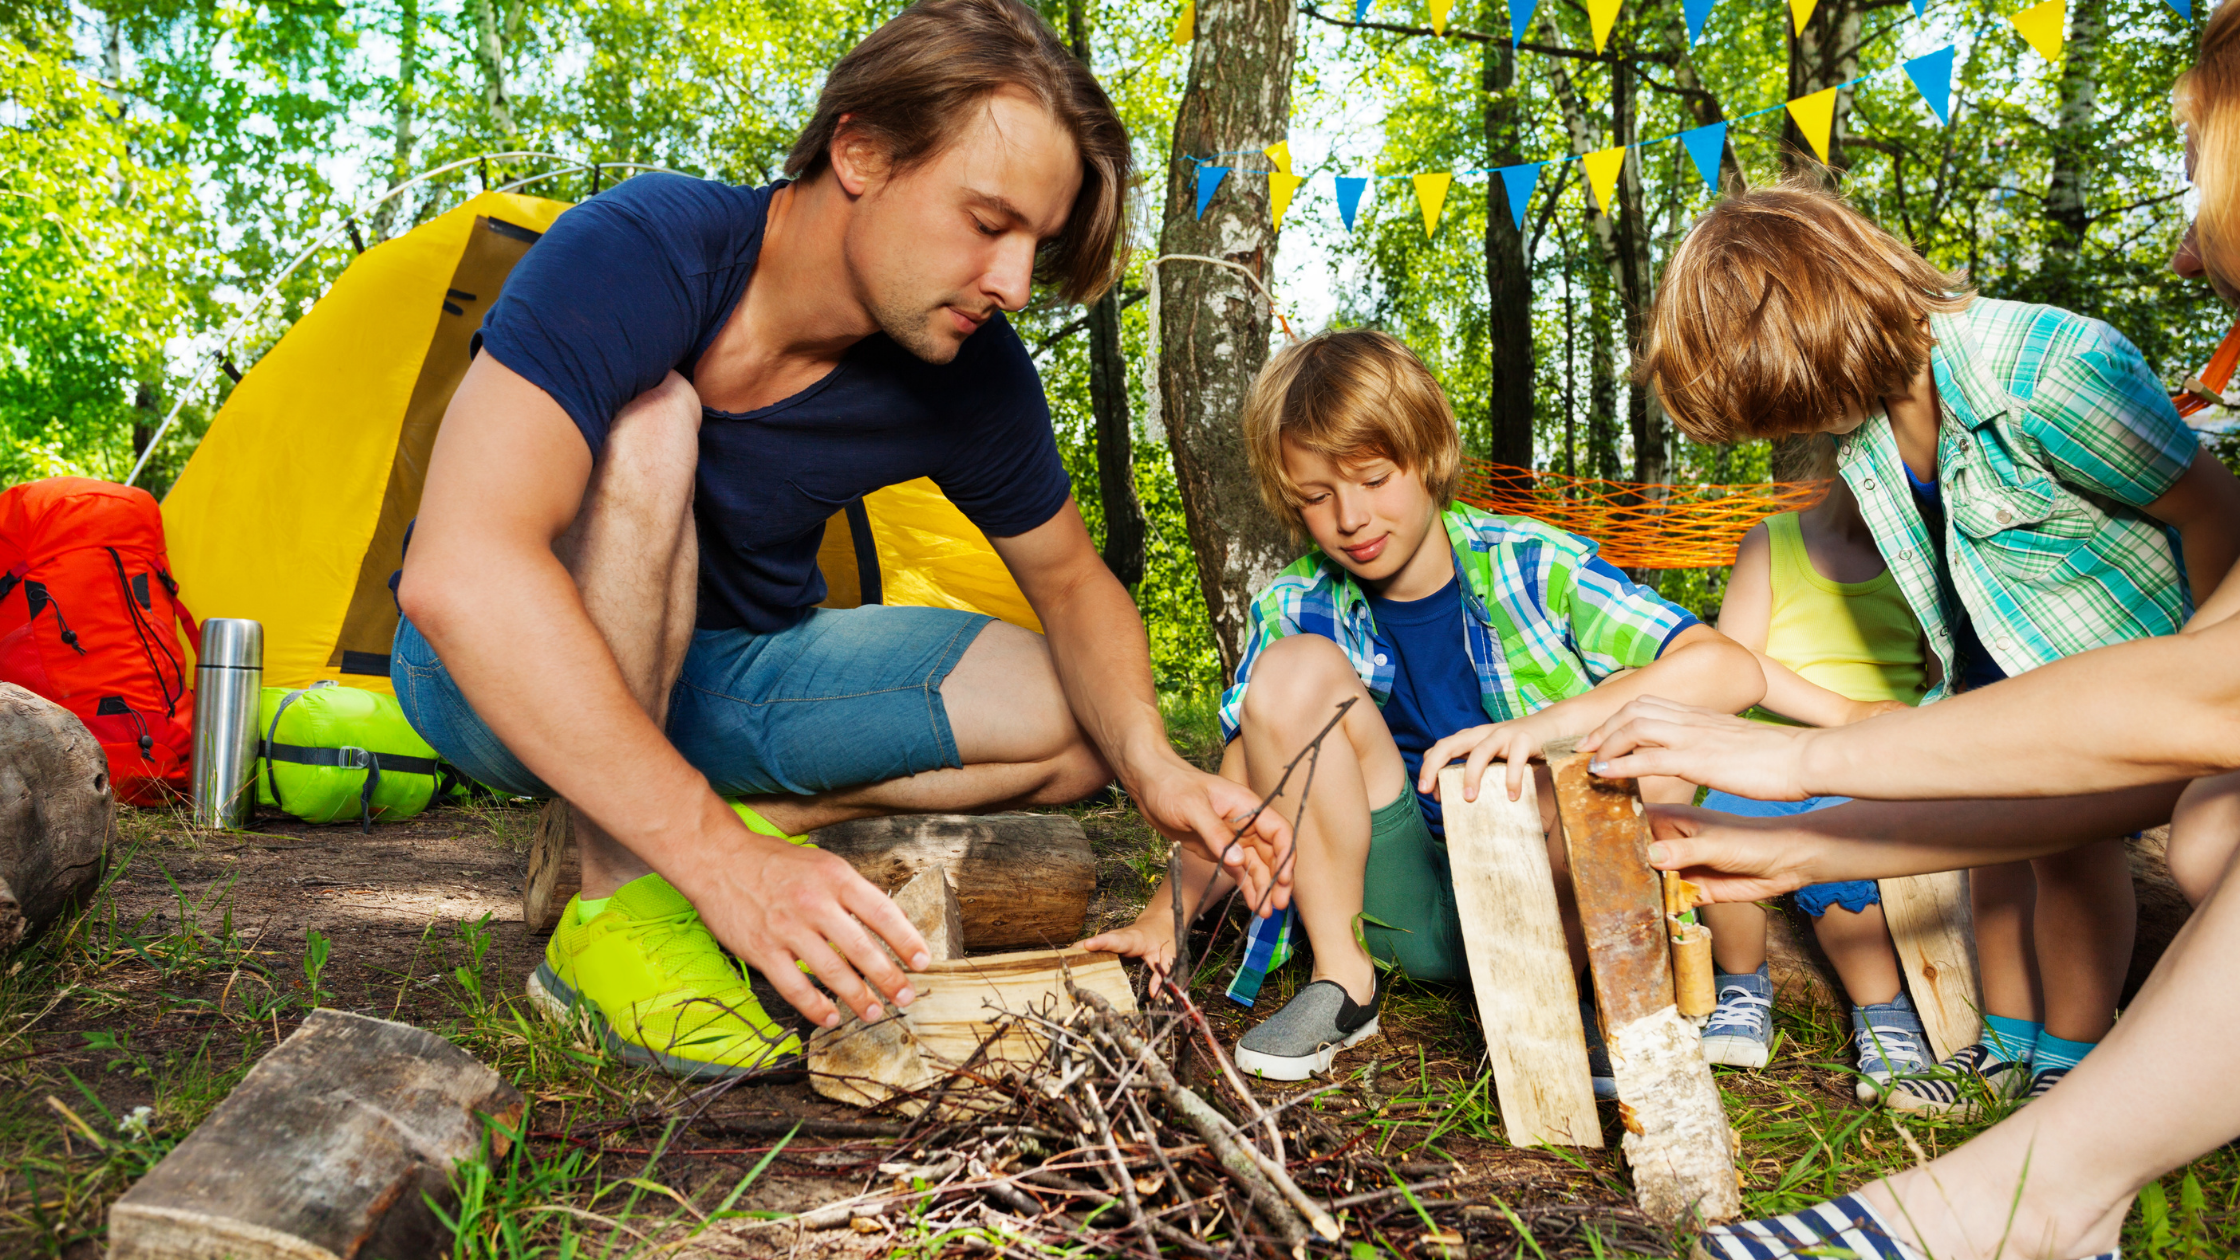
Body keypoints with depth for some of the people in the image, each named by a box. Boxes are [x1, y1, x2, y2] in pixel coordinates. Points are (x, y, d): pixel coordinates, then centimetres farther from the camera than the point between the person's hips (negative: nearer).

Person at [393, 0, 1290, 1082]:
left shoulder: (971, 373, -14)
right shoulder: (638, 253, -31)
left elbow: (1072, 585, -1)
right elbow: (459, 571, -42)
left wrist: (1152, 765, -22)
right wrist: (720, 856, -47)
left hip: (718, 682, 5)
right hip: (508, 680, -5)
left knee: (1081, 724, -7)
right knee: (648, 421, -35)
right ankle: (615, 902, -24)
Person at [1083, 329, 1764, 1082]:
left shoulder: (1529, 566, -10)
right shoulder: (1297, 612, -2)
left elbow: (1732, 670, -21)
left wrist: (1547, 723, -36)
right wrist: (1165, 915, -20)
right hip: (1409, 911, 2)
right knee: (1294, 669, -19)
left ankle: (1583, 980, -3)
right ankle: (1343, 981, -7)